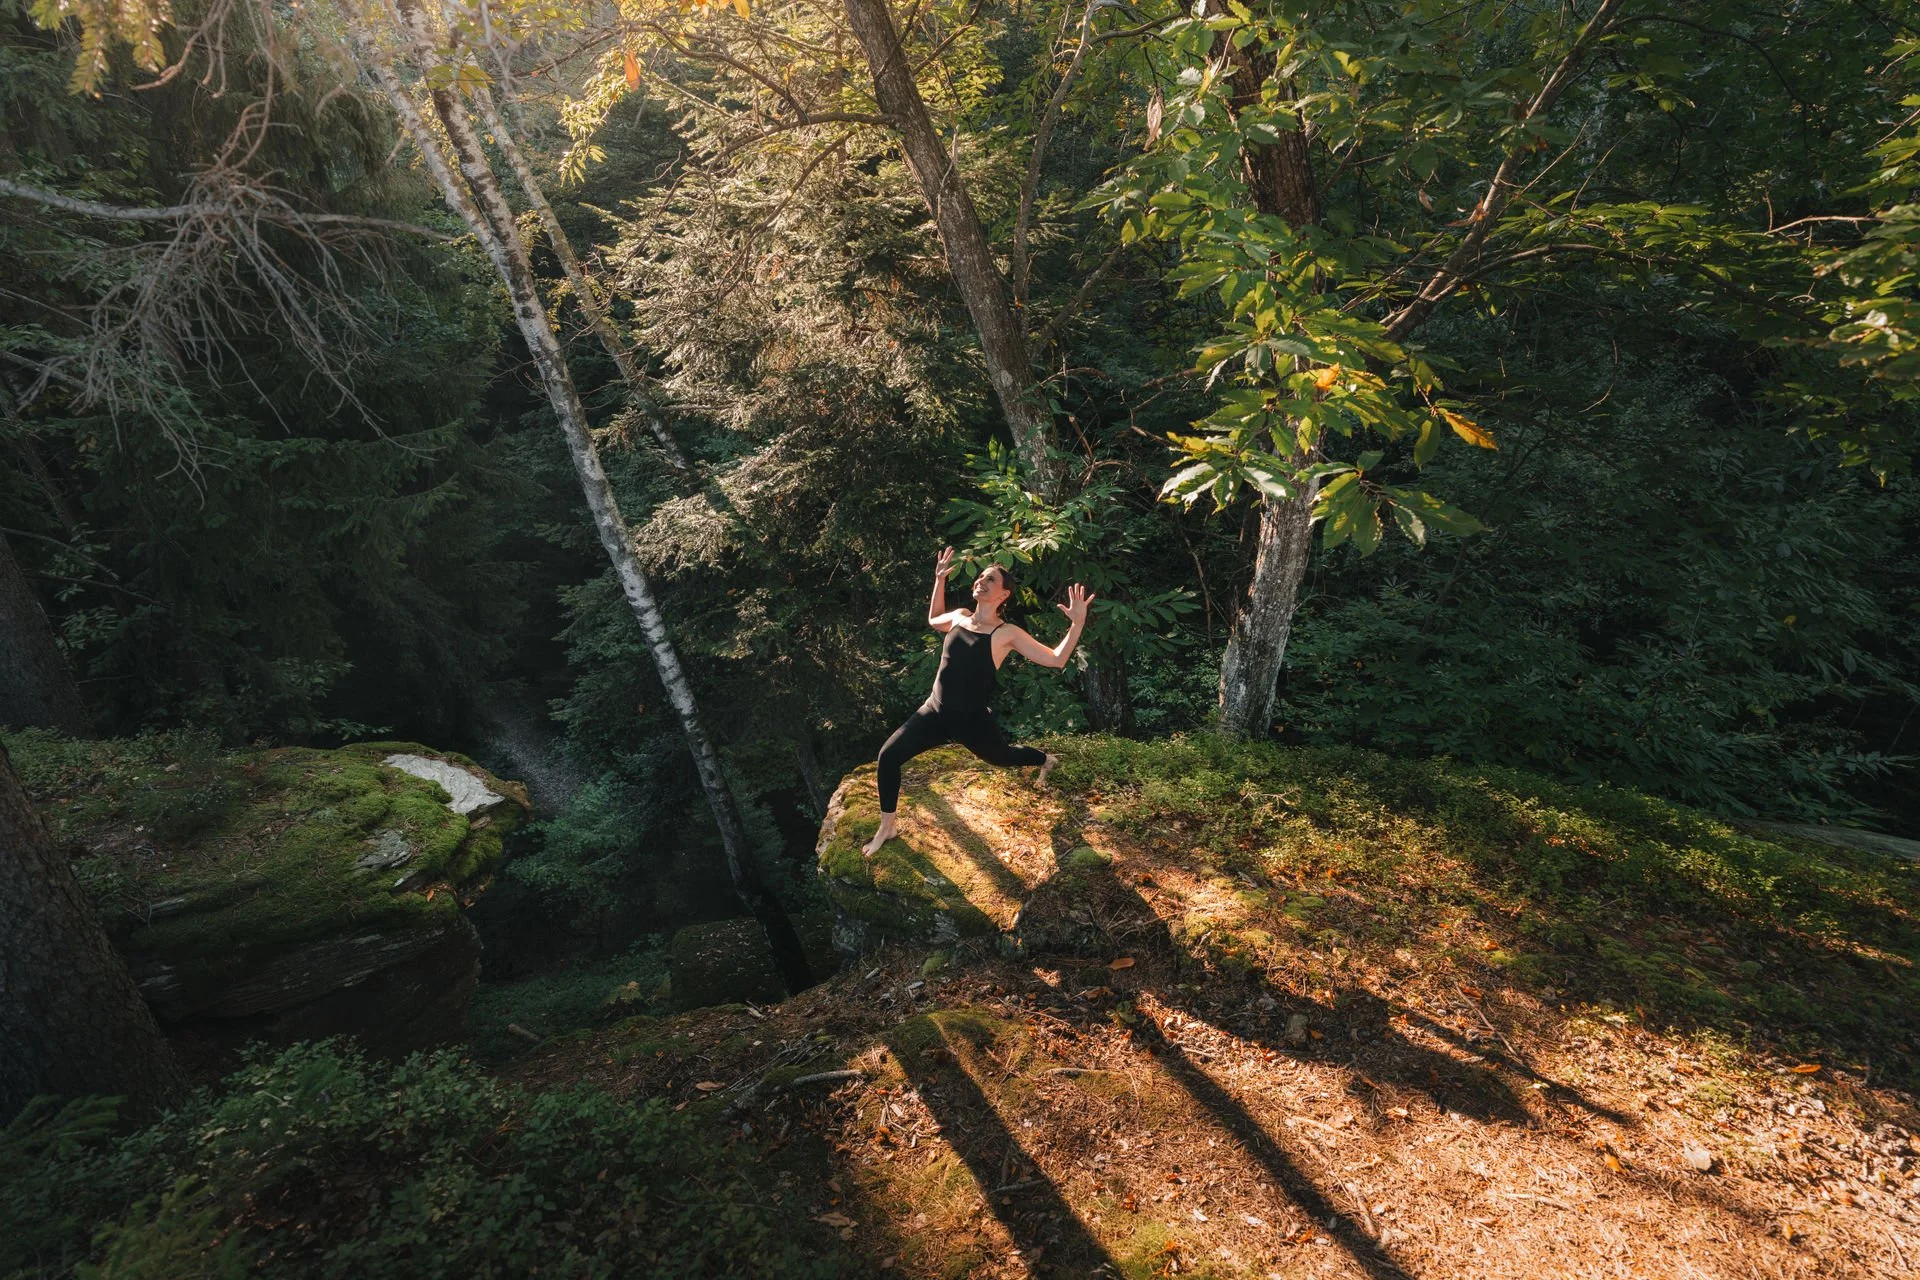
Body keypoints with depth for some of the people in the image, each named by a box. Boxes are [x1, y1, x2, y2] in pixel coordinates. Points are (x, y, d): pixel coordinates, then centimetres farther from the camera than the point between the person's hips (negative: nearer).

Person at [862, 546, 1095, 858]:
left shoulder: (1007, 634, -12)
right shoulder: (959, 617, 2)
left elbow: (1056, 659, -12)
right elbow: (933, 620, 27)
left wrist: (1078, 623, -24)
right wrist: (939, 580, 20)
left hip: (972, 721, -3)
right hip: (934, 713, 3)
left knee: (1002, 757, 24)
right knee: (888, 756, -14)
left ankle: (1047, 760, 60)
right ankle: (886, 829, 4)